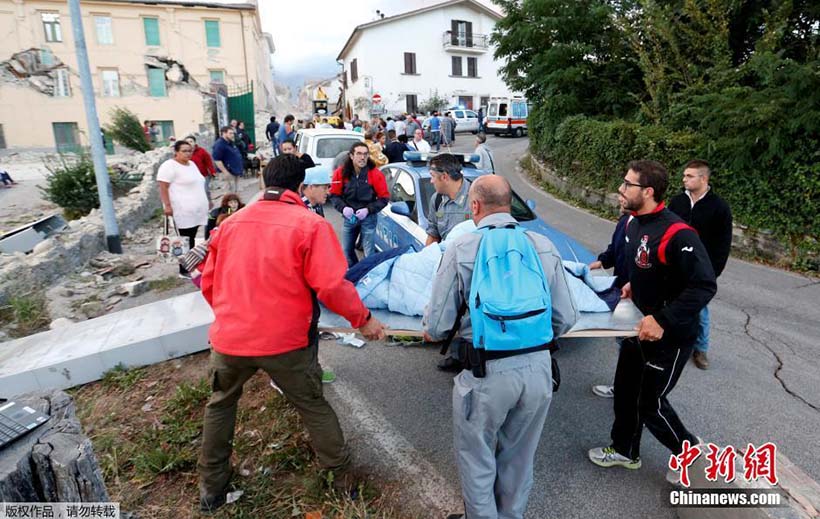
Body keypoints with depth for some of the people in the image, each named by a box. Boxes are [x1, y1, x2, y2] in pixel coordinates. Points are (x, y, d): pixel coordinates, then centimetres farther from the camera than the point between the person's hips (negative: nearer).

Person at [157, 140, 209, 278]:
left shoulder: (191, 164, 18)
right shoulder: (169, 166, -8)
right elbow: (163, 187, -13)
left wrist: (205, 203, 24)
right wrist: (167, 206, -21)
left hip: (196, 210, 8)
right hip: (182, 211, -8)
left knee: (191, 239, 10)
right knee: (185, 240, -5)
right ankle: (184, 270, 2)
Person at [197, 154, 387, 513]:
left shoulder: (230, 223, 6)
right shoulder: (310, 224, -10)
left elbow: (208, 283, 13)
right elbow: (332, 285, -18)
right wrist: (363, 319, -3)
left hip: (229, 338, 4)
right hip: (285, 341, -3)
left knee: (220, 404, 28)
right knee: (313, 407, 18)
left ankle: (211, 487, 39)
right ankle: (342, 475, 34)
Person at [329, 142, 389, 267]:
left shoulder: (375, 174, -13)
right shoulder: (341, 173, -7)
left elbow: (384, 198, -7)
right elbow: (334, 195, 2)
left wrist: (368, 210, -18)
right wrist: (343, 208, -16)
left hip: (369, 218, -3)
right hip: (349, 217, 3)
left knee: (369, 254, 0)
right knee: (346, 250, 15)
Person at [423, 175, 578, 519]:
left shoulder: (461, 249, -9)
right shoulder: (544, 246, 1)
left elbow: (437, 327, -9)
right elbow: (566, 319, 4)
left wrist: (431, 331, 15)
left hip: (486, 373, -4)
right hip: (538, 368, 5)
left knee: (477, 459, 20)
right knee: (519, 458, 25)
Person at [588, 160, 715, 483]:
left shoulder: (676, 234, -28)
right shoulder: (634, 222, -1)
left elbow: (704, 286, -29)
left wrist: (663, 321, -31)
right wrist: (635, 285, 5)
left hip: (671, 336, -8)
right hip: (641, 325, 8)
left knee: (651, 403, 7)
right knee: (625, 390, 19)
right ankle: (625, 450, 41)